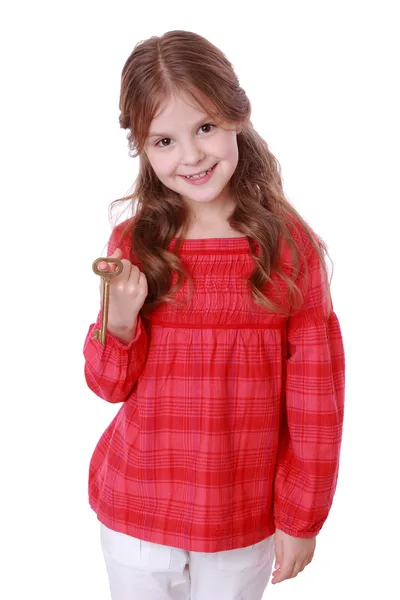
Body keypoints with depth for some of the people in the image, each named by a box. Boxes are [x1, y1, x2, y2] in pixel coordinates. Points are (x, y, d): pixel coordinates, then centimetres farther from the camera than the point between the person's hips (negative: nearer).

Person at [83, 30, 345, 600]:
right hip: (135, 513, 1)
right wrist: (121, 321, -22)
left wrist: (302, 517, -2)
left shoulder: (290, 244, -11)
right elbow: (111, 386, -2)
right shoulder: (133, 244, -7)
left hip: (246, 524, -1)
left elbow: (315, 396, -6)